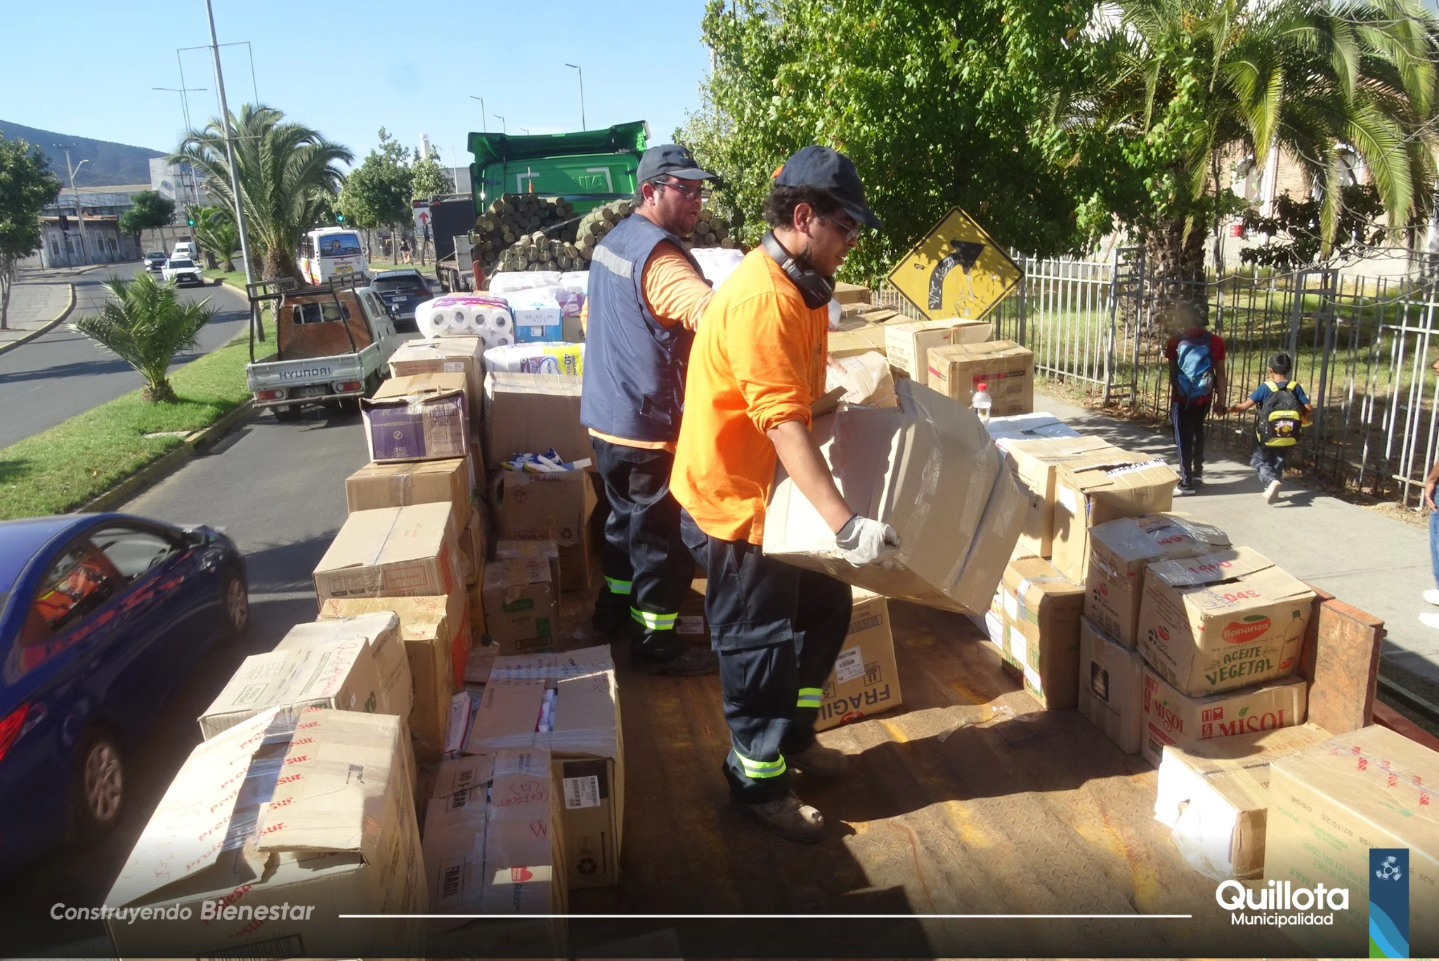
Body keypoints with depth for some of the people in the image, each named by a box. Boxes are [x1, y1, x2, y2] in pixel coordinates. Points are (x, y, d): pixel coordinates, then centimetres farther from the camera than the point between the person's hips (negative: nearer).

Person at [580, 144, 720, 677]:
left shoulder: (613, 241, 11)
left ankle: (613, 609, 39)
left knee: (627, 517, 24)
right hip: (649, 424, -10)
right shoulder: (658, 254, -22)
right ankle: (656, 643, 14)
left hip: (608, 415, 10)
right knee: (663, 536, 3)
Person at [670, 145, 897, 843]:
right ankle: (758, 782, 24)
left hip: (778, 490, 10)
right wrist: (846, 523, -39)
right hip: (732, 499, -10)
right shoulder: (761, 299, -26)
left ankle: (793, 735, 39)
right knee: (759, 643, 4)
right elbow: (785, 424, -35)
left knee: (825, 606, 19)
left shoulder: (803, 287, 7)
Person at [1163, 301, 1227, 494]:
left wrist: (1172, 400, 5)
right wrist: (1221, 401, 6)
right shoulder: (1215, 341, -3)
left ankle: (1187, 481, 5)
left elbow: (1173, 375, -4)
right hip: (1204, 397, 3)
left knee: (1184, 438, 5)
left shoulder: (1176, 342, -9)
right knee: (1197, 430, 24)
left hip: (1183, 398, -3)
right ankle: (1197, 471, 34)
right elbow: (1220, 373, -1)